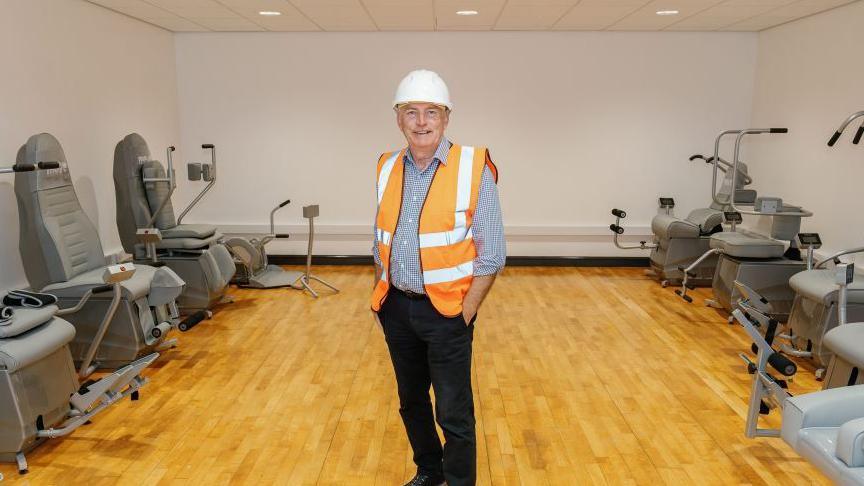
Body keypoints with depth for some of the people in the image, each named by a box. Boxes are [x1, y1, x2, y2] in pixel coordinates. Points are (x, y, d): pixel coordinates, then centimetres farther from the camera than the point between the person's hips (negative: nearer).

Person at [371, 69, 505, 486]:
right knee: (411, 401, 20)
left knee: (454, 414, 3)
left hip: (446, 310, -5)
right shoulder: (388, 169, 4)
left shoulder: (474, 170, -11)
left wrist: (465, 313, -12)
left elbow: (491, 255, -10)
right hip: (397, 308, 5)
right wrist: (382, 298, 9)